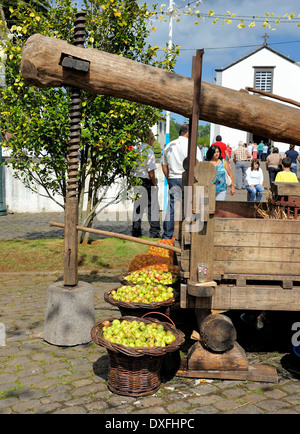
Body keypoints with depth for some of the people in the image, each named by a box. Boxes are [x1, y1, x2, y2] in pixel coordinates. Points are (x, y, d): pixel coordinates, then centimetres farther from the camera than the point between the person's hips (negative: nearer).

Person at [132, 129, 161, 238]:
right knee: (152, 207, 2)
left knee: (137, 206, 13)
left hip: (136, 180, 7)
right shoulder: (149, 152, -16)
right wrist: (155, 184, -8)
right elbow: (151, 171, -18)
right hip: (147, 181, -7)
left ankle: (136, 231, 16)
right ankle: (154, 232, 7)